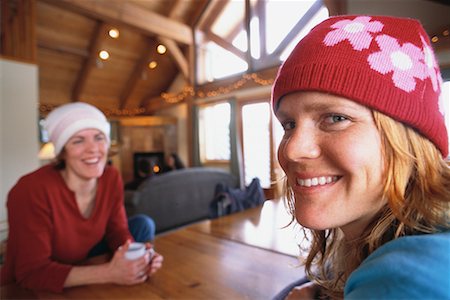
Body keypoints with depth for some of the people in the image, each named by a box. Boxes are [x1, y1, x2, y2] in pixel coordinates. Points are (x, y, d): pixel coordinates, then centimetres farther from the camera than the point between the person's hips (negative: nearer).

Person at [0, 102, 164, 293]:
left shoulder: (111, 178, -13)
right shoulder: (32, 190, -30)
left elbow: (117, 230, -6)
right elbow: (32, 273, -29)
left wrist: (138, 257, -28)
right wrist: (109, 273, -38)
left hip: (81, 264, 6)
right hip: (29, 289, -5)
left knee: (143, 225, -5)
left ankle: (135, 288, 13)